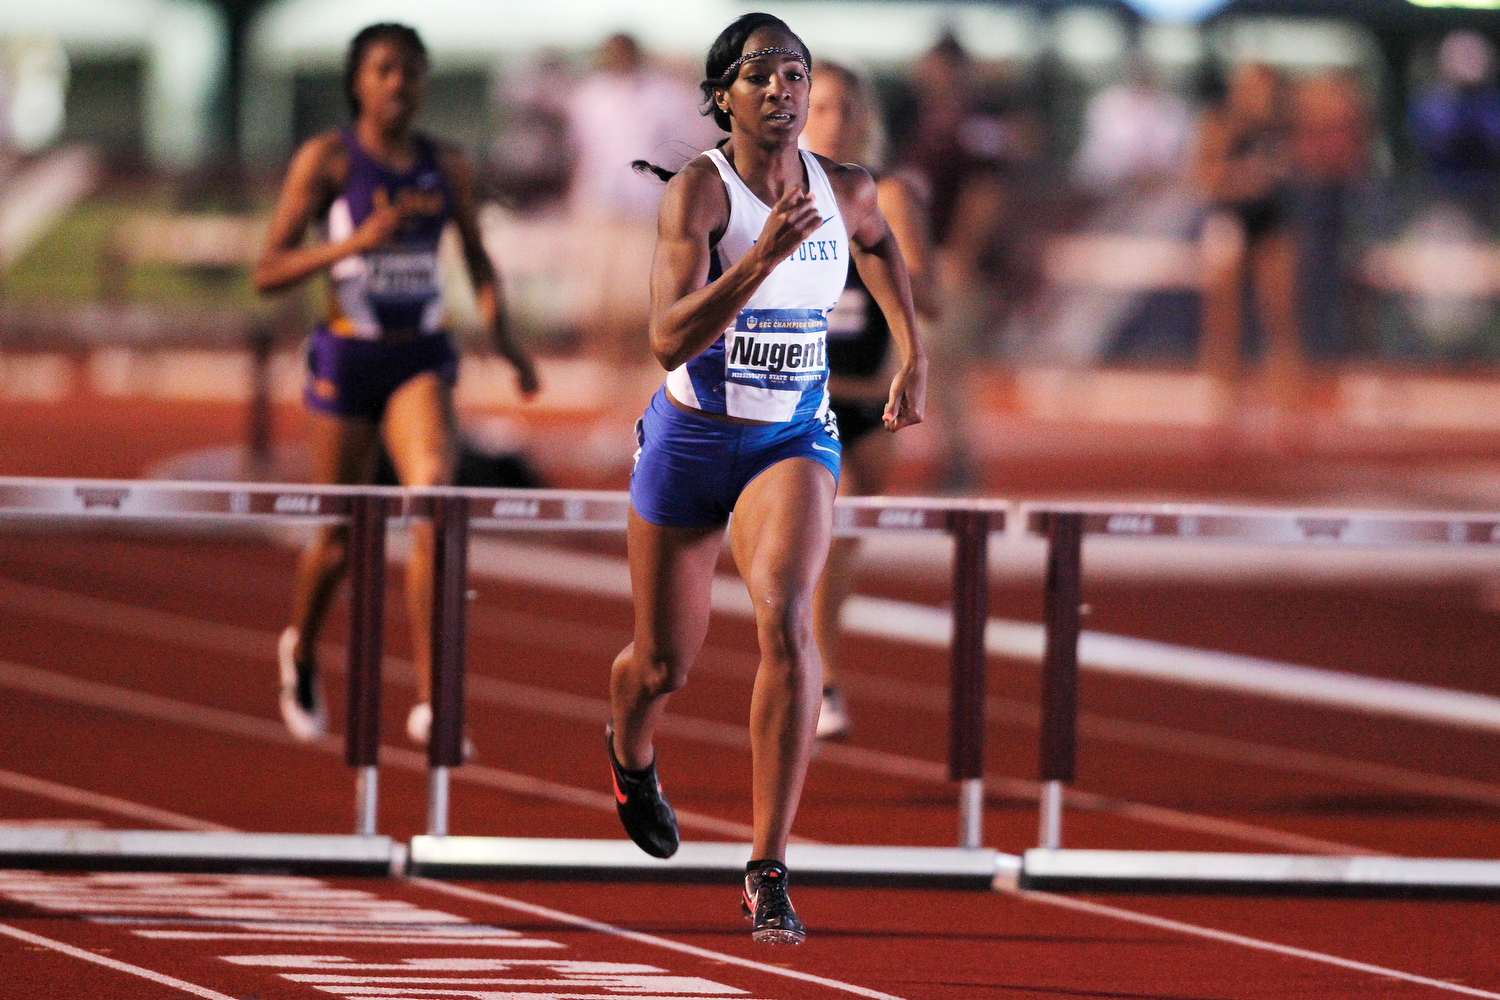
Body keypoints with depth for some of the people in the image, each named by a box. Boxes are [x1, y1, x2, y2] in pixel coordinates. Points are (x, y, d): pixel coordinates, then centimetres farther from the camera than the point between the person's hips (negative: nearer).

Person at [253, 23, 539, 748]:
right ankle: (299, 652, 42)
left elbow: (476, 257, 20)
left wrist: (501, 332, 3)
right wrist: (358, 239, -23)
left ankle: (429, 705, -21)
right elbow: (268, 272, -10)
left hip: (421, 358, 2)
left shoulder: (446, 166, 4)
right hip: (348, 355, -2)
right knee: (341, 538, 8)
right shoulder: (326, 160, -6)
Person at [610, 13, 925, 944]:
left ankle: (769, 872, -22)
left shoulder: (846, 191, -4)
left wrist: (914, 355, 19)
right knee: (664, 664, 13)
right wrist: (762, 256, -41)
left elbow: (877, 241, 23)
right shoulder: (697, 192, -19)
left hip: (794, 441, 2)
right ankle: (632, 757, 54)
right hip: (692, 439, -1)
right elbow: (669, 341, -31)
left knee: (787, 621, -25)